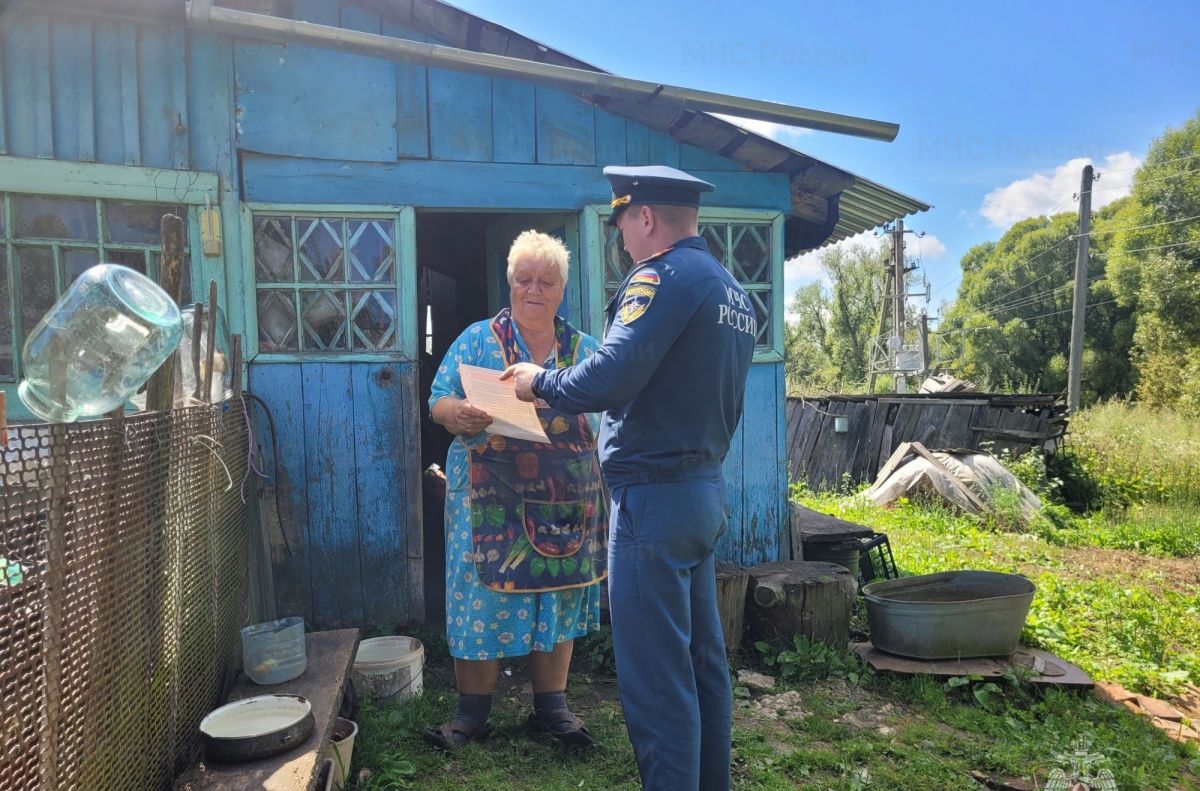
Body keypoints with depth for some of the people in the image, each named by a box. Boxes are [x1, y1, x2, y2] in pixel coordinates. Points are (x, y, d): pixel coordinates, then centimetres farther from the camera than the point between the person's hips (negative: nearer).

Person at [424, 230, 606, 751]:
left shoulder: (584, 350, 10)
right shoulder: (478, 340, 3)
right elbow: (439, 400, -3)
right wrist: (459, 414, -24)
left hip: (565, 503, 3)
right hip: (491, 503, -2)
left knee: (558, 597, 10)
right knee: (483, 598, 2)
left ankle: (552, 706, 25)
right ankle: (472, 713, 18)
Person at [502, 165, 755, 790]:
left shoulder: (665, 277, -14)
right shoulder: (731, 289, 15)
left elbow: (608, 380, -24)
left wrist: (539, 383, -8)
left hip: (654, 498, -10)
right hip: (708, 489, 10)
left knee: (655, 677, -1)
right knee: (702, 661, 18)